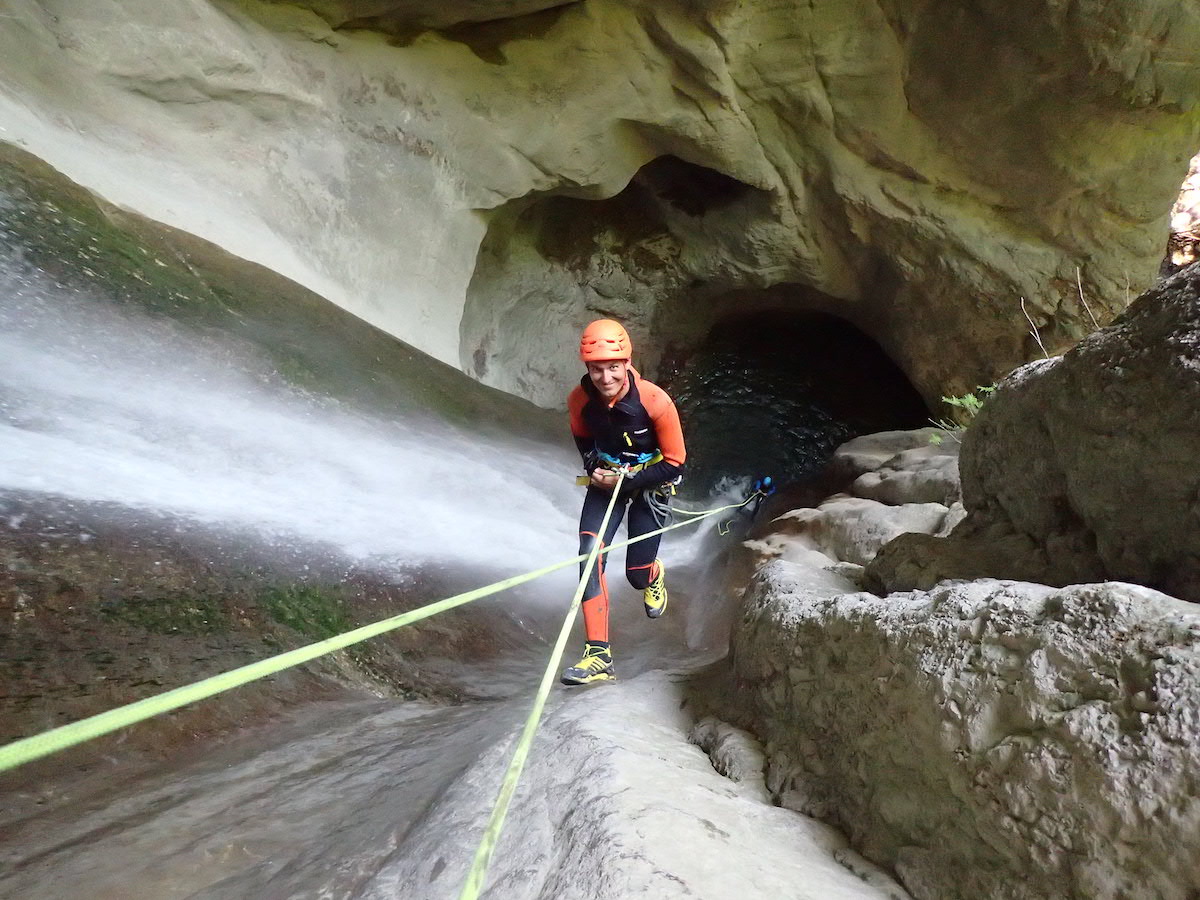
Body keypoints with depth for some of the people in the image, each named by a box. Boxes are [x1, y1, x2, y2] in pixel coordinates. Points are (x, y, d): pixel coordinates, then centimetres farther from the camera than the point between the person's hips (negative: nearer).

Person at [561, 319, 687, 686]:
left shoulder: (655, 401, -29)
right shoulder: (579, 400, -17)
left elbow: (674, 463, -18)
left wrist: (627, 482, -22)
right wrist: (593, 467, -7)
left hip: (650, 483, -2)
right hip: (606, 481, 3)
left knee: (637, 574, 2)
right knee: (590, 553, -18)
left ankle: (654, 575, 44)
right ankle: (598, 655, -13)